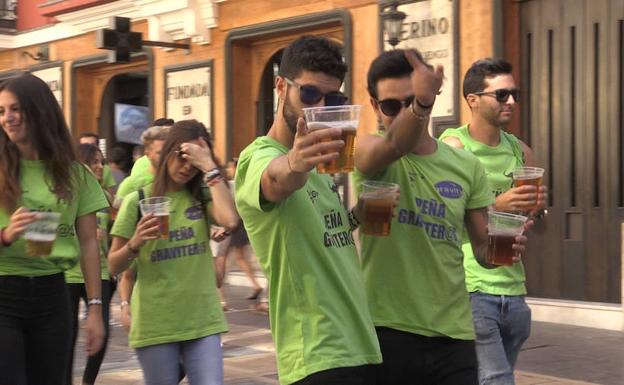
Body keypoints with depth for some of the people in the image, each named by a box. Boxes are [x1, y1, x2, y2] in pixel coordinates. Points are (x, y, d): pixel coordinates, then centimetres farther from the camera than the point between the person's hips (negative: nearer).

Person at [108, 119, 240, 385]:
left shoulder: (203, 197, 7)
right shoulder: (137, 201, 0)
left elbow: (231, 221, -16)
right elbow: (113, 267, 2)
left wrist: (209, 167, -12)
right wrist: (135, 244, -18)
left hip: (203, 320, 2)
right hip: (155, 324, -2)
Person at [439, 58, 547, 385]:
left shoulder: (520, 150, 13)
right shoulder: (454, 146, -5)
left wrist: (537, 207, -1)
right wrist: (497, 206, -23)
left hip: (513, 289, 6)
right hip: (470, 289, -6)